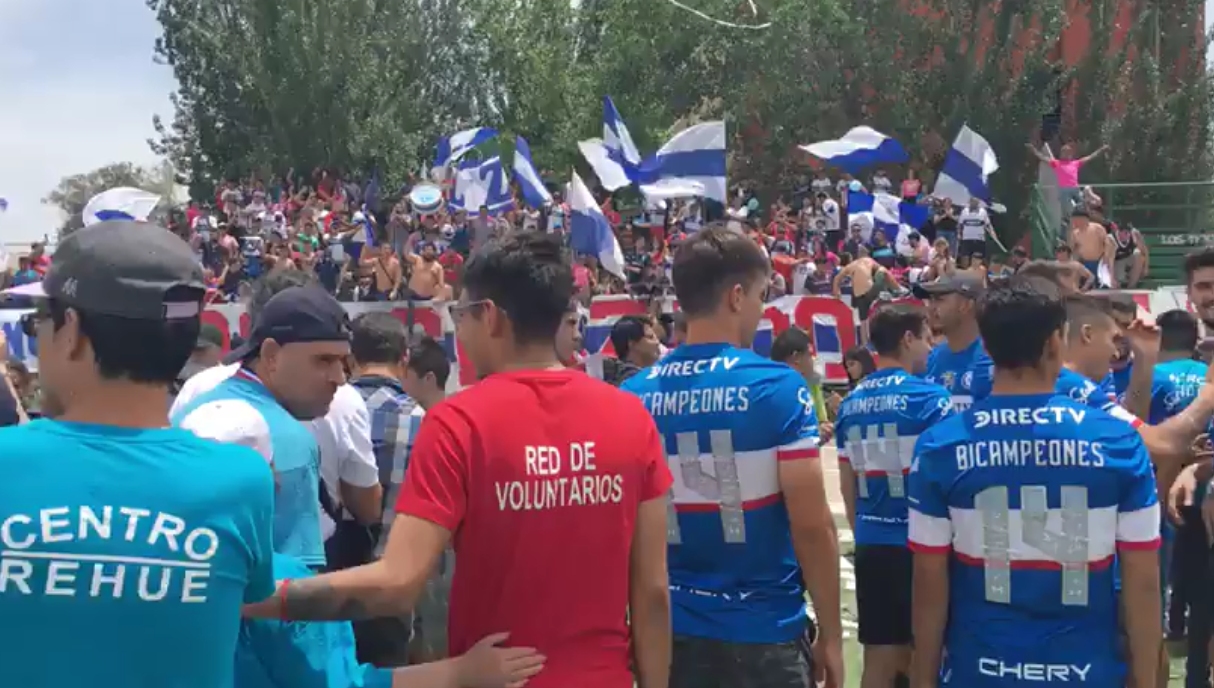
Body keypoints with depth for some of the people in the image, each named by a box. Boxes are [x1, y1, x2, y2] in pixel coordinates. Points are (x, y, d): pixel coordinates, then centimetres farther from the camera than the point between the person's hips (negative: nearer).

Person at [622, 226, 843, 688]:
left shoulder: (634, 395, -1)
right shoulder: (777, 387, -12)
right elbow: (811, 527, -13)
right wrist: (831, 634, -2)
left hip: (672, 629, 4)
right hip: (763, 631, -3)